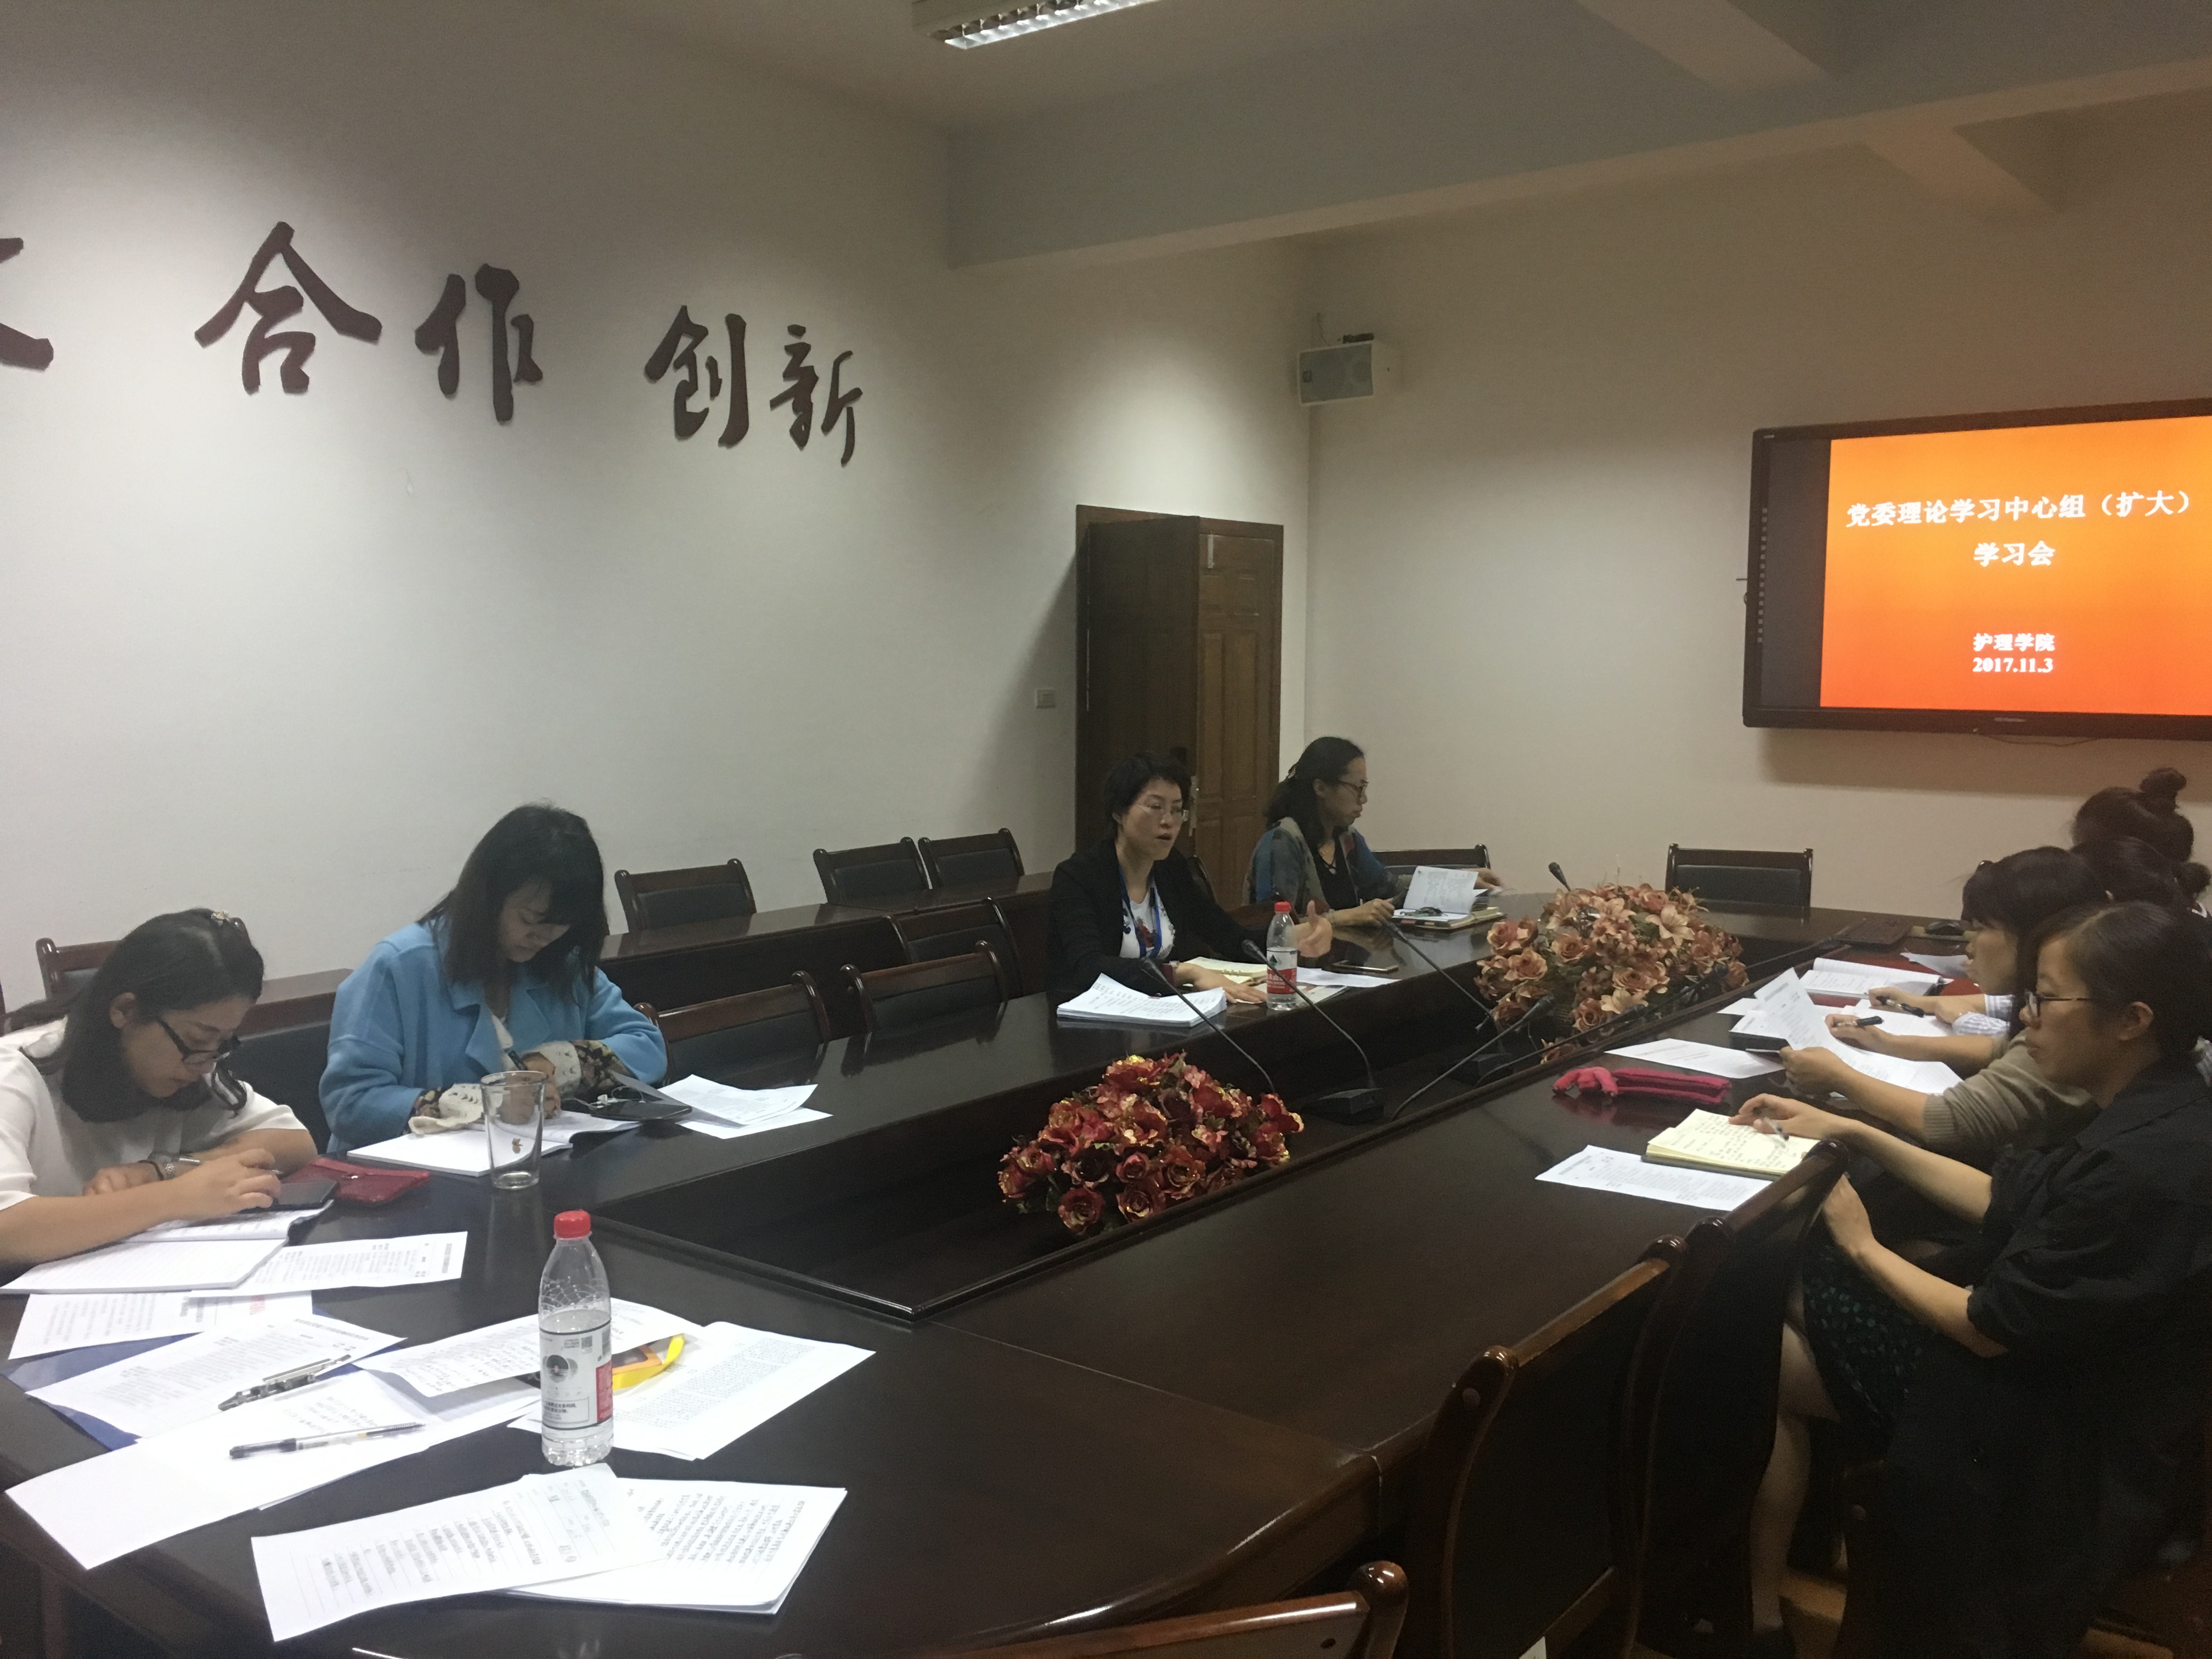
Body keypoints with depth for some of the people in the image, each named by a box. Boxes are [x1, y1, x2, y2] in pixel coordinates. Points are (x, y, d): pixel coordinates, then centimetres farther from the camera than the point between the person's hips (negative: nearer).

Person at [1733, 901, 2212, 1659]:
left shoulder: (2143, 1166, -31)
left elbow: (1992, 1328, -23)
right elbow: (2005, 1201, 11)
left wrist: (1862, 1245, -7)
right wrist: (1852, 1133, 9)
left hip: (2061, 1444, -9)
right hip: (2052, 1366, 9)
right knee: (1779, 1310, 6)